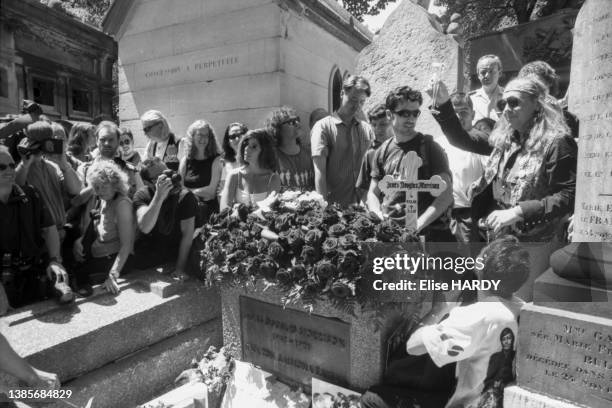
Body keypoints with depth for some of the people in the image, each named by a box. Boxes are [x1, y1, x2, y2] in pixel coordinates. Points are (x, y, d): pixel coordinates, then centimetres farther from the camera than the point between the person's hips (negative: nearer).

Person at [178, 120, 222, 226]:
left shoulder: (216, 160, 0)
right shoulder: (185, 160, 9)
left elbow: (211, 190, -5)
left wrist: (189, 190, 1)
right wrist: (201, 193, -7)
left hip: (208, 209, -2)